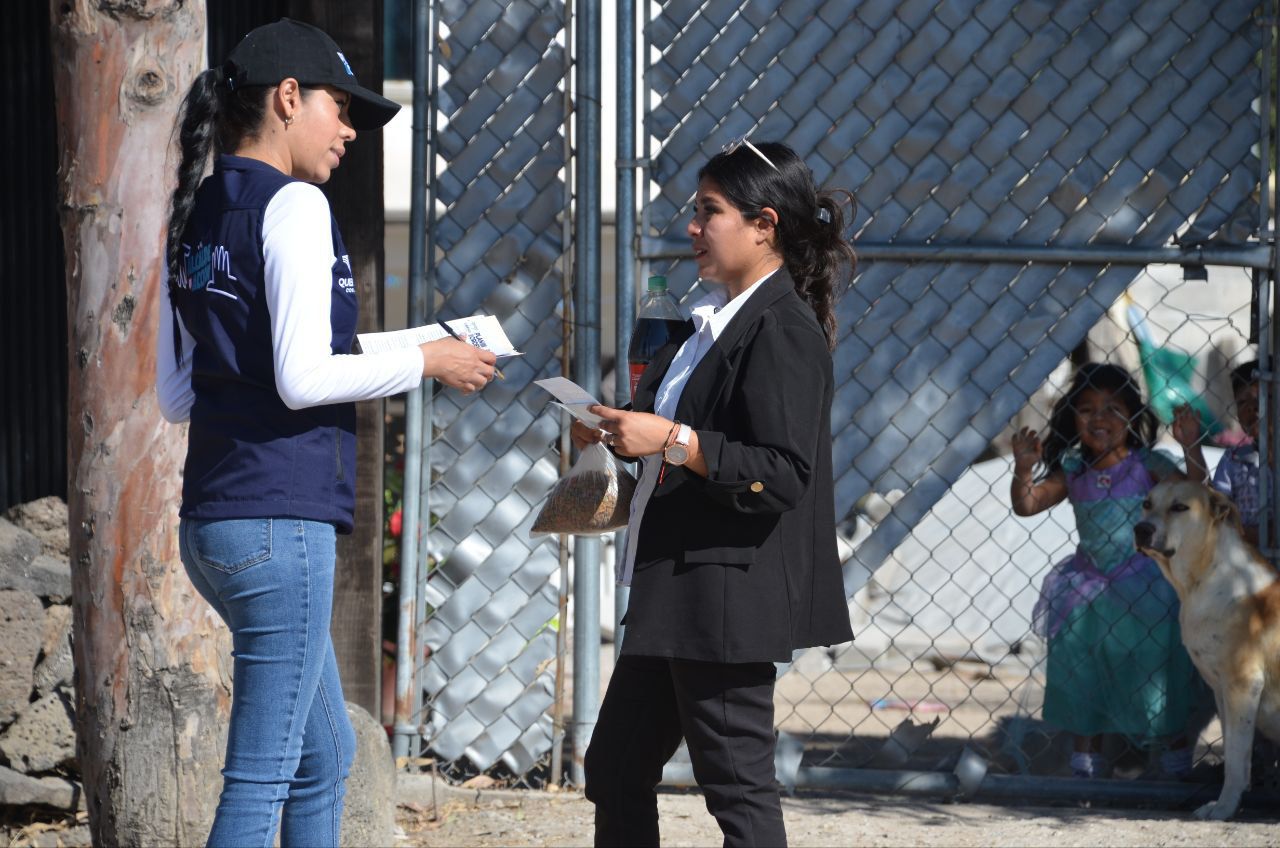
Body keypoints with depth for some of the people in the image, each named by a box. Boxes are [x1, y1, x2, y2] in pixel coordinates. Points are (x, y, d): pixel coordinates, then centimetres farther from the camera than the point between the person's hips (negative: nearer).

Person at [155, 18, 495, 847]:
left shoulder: (198, 218, 15)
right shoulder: (293, 206, -10)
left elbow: (175, 394, 17)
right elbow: (303, 380, -18)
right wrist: (426, 361, -6)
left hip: (213, 521, 9)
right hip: (281, 518, -9)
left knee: (326, 754, 18)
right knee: (263, 774, -6)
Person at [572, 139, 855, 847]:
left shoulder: (784, 330, -15)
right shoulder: (713, 322, 16)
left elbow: (783, 472, -23)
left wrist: (673, 441, -24)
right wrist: (623, 434, 9)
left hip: (731, 595, -11)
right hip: (675, 593, 11)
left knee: (737, 786, -5)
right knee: (615, 769, 14)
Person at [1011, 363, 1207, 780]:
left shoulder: (1147, 465, -8)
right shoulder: (1072, 473, 2)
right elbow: (1026, 504, -3)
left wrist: (1191, 448, -31)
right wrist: (1023, 471, -21)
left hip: (1144, 589, -4)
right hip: (1088, 590, 4)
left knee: (1156, 679, 3)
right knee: (1081, 683, 10)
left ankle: (1177, 768, 16)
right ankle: (1086, 768, 22)